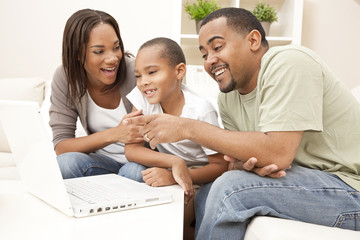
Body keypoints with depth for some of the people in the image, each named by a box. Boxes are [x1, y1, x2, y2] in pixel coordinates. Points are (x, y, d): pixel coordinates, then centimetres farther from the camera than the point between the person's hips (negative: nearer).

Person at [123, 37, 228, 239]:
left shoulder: (201, 111, -24)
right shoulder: (142, 96, -12)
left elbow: (222, 166, -20)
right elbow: (131, 149, -16)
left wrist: (173, 176, -35)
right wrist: (174, 162, -34)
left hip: (200, 177, -4)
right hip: (168, 170, 5)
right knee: (130, 172, -24)